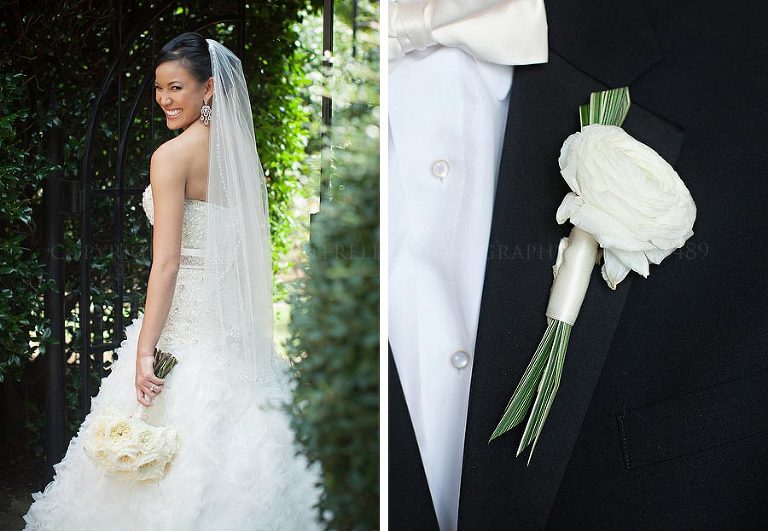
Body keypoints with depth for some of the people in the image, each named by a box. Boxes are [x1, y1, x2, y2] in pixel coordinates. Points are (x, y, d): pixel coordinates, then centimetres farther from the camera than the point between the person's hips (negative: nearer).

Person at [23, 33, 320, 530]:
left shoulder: (173, 155, -13)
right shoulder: (241, 149, 8)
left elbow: (166, 262, -18)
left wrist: (145, 352, -17)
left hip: (186, 318, -7)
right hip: (236, 321, 7)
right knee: (233, 434, 15)